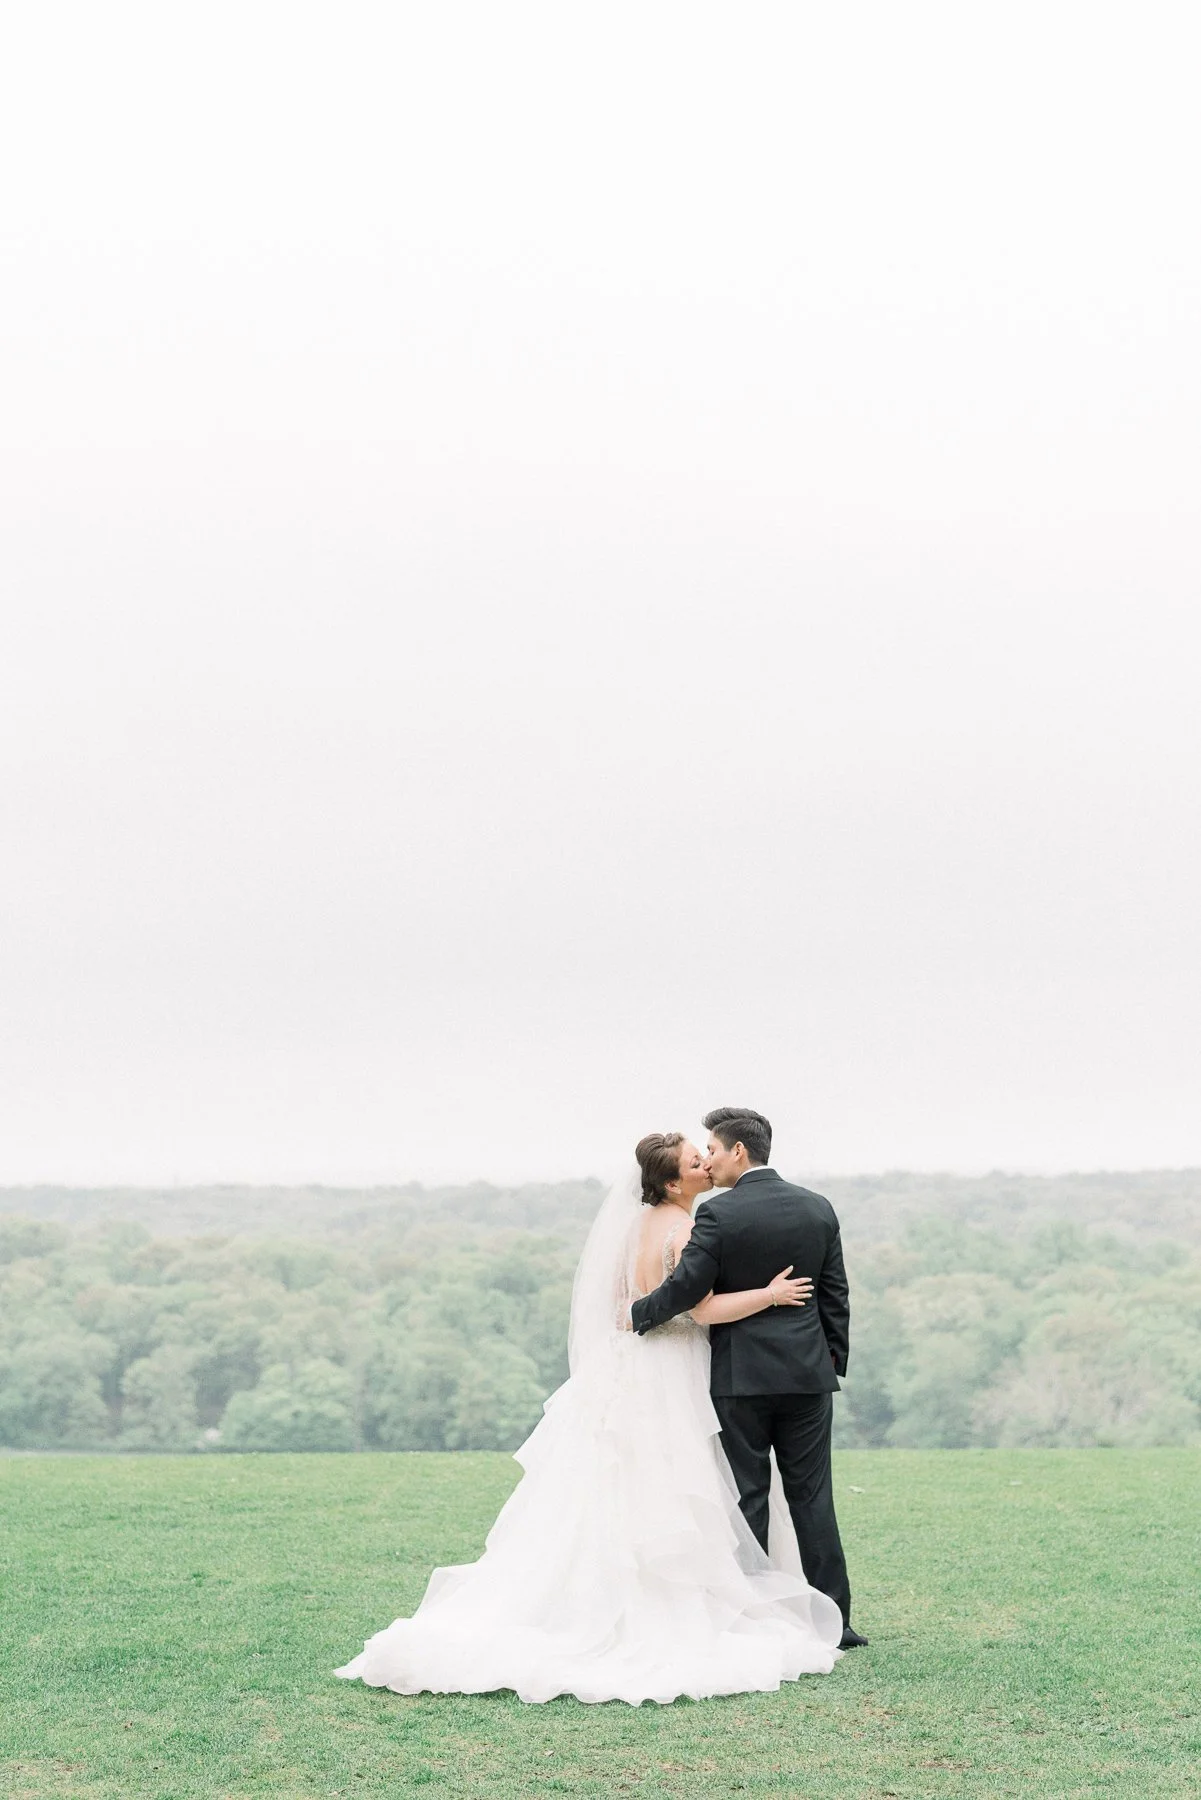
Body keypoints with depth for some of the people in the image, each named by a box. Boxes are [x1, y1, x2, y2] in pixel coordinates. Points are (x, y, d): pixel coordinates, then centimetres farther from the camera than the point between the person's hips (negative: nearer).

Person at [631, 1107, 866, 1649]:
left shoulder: (718, 1213, -11)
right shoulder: (818, 1208, 5)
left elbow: (685, 1287, -13)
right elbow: (835, 1297, 9)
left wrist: (634, 1315, 3)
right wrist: (833, 1366, 16)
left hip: (740, 1377, -4)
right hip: (808, 1373, 4)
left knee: (747, 1498, 3)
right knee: (812, 1496, 8)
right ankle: (832, 1620, 8)